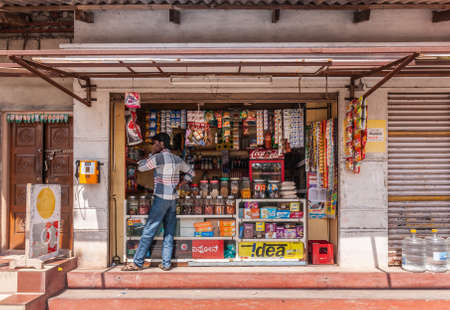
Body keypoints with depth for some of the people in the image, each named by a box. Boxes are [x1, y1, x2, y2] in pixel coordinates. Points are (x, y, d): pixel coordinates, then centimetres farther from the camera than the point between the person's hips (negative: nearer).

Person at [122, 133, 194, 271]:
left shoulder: (158, 157, -11)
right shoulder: (177, 159, 10)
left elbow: (140, 167, -1)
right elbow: (190, 173, 21)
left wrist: (151, 154, 6)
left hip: (161, 199, -6)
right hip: (173, 199, 6)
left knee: (148, 231, -2)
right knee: (169, 233, 8)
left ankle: (137, 262, 3)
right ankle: (166, 263, 9)